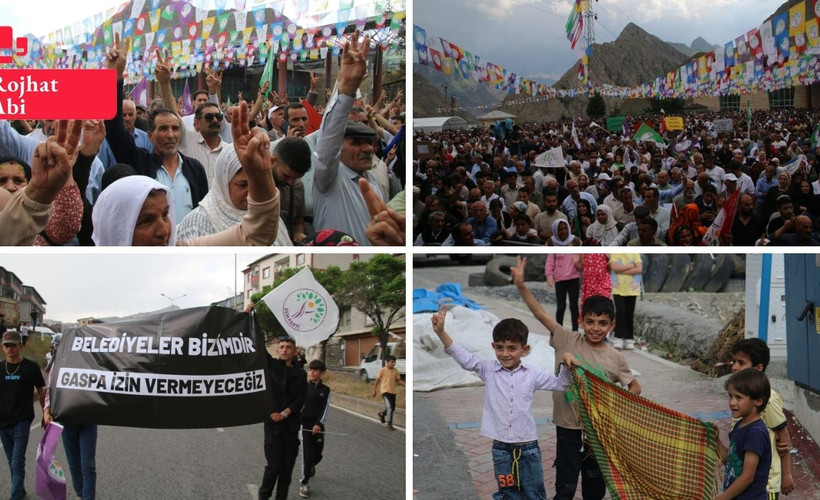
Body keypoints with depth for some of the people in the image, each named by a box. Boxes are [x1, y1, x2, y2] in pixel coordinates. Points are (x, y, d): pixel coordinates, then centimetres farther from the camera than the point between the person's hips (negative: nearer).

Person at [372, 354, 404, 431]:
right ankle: (389, 424, -7)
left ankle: (382, 414, 39)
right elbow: (377, 380, -2)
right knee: (389, 407, -15)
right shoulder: (382, 370, -9)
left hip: (393, 391, 6)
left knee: (393, 408, 11)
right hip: (385, 391, -6)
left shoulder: (395, 371, 5)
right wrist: (374, 391, -1)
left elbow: (398, 380, 11)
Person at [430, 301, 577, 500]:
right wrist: (441, 332, -25)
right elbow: (464, 358, -12)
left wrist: (566, 363, -12)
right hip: (501, 448, 0)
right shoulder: (488, 370, -1)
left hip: (528, 446, 0)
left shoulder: (532, 375, 0)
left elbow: (560, 384, 8)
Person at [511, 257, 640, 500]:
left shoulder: (616, 358, -2)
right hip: (568, 426, -2)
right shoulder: (567, 340, -7)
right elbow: (540, 313, -13)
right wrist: (520, 285, -24)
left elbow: (635, 387, 9)